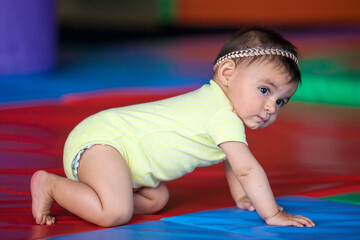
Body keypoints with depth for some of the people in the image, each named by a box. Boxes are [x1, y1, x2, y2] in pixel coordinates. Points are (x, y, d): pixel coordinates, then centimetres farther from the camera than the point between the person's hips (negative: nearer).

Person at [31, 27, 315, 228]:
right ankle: (50, 184, -8)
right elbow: (247, 168, -22)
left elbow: (230, 160, 31)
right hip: (102, 140, -11)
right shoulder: (224, 116, -18)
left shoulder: (216, 103, 14)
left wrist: (241, 198, 30)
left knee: (156, 199, 17)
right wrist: (273, 214, -17)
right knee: (116, 213, -27)